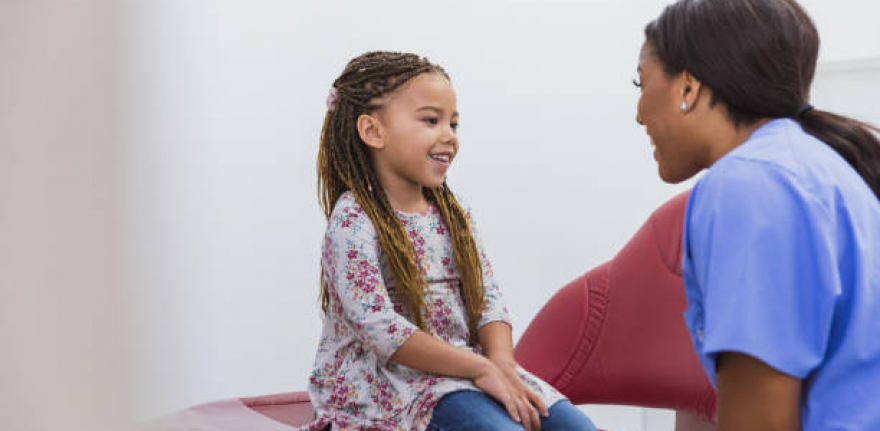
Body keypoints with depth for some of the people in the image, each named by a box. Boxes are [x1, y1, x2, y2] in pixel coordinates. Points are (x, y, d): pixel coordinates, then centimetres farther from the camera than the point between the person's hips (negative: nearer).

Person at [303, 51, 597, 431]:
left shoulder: (453, 214, 10)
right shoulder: (353, 220, -12)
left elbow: (488, 299, 7)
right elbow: (380, 329, -21)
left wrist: (502, 363, -14)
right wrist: (480, 368, -21)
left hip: (460, 367, 7)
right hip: (388, 380, -7)